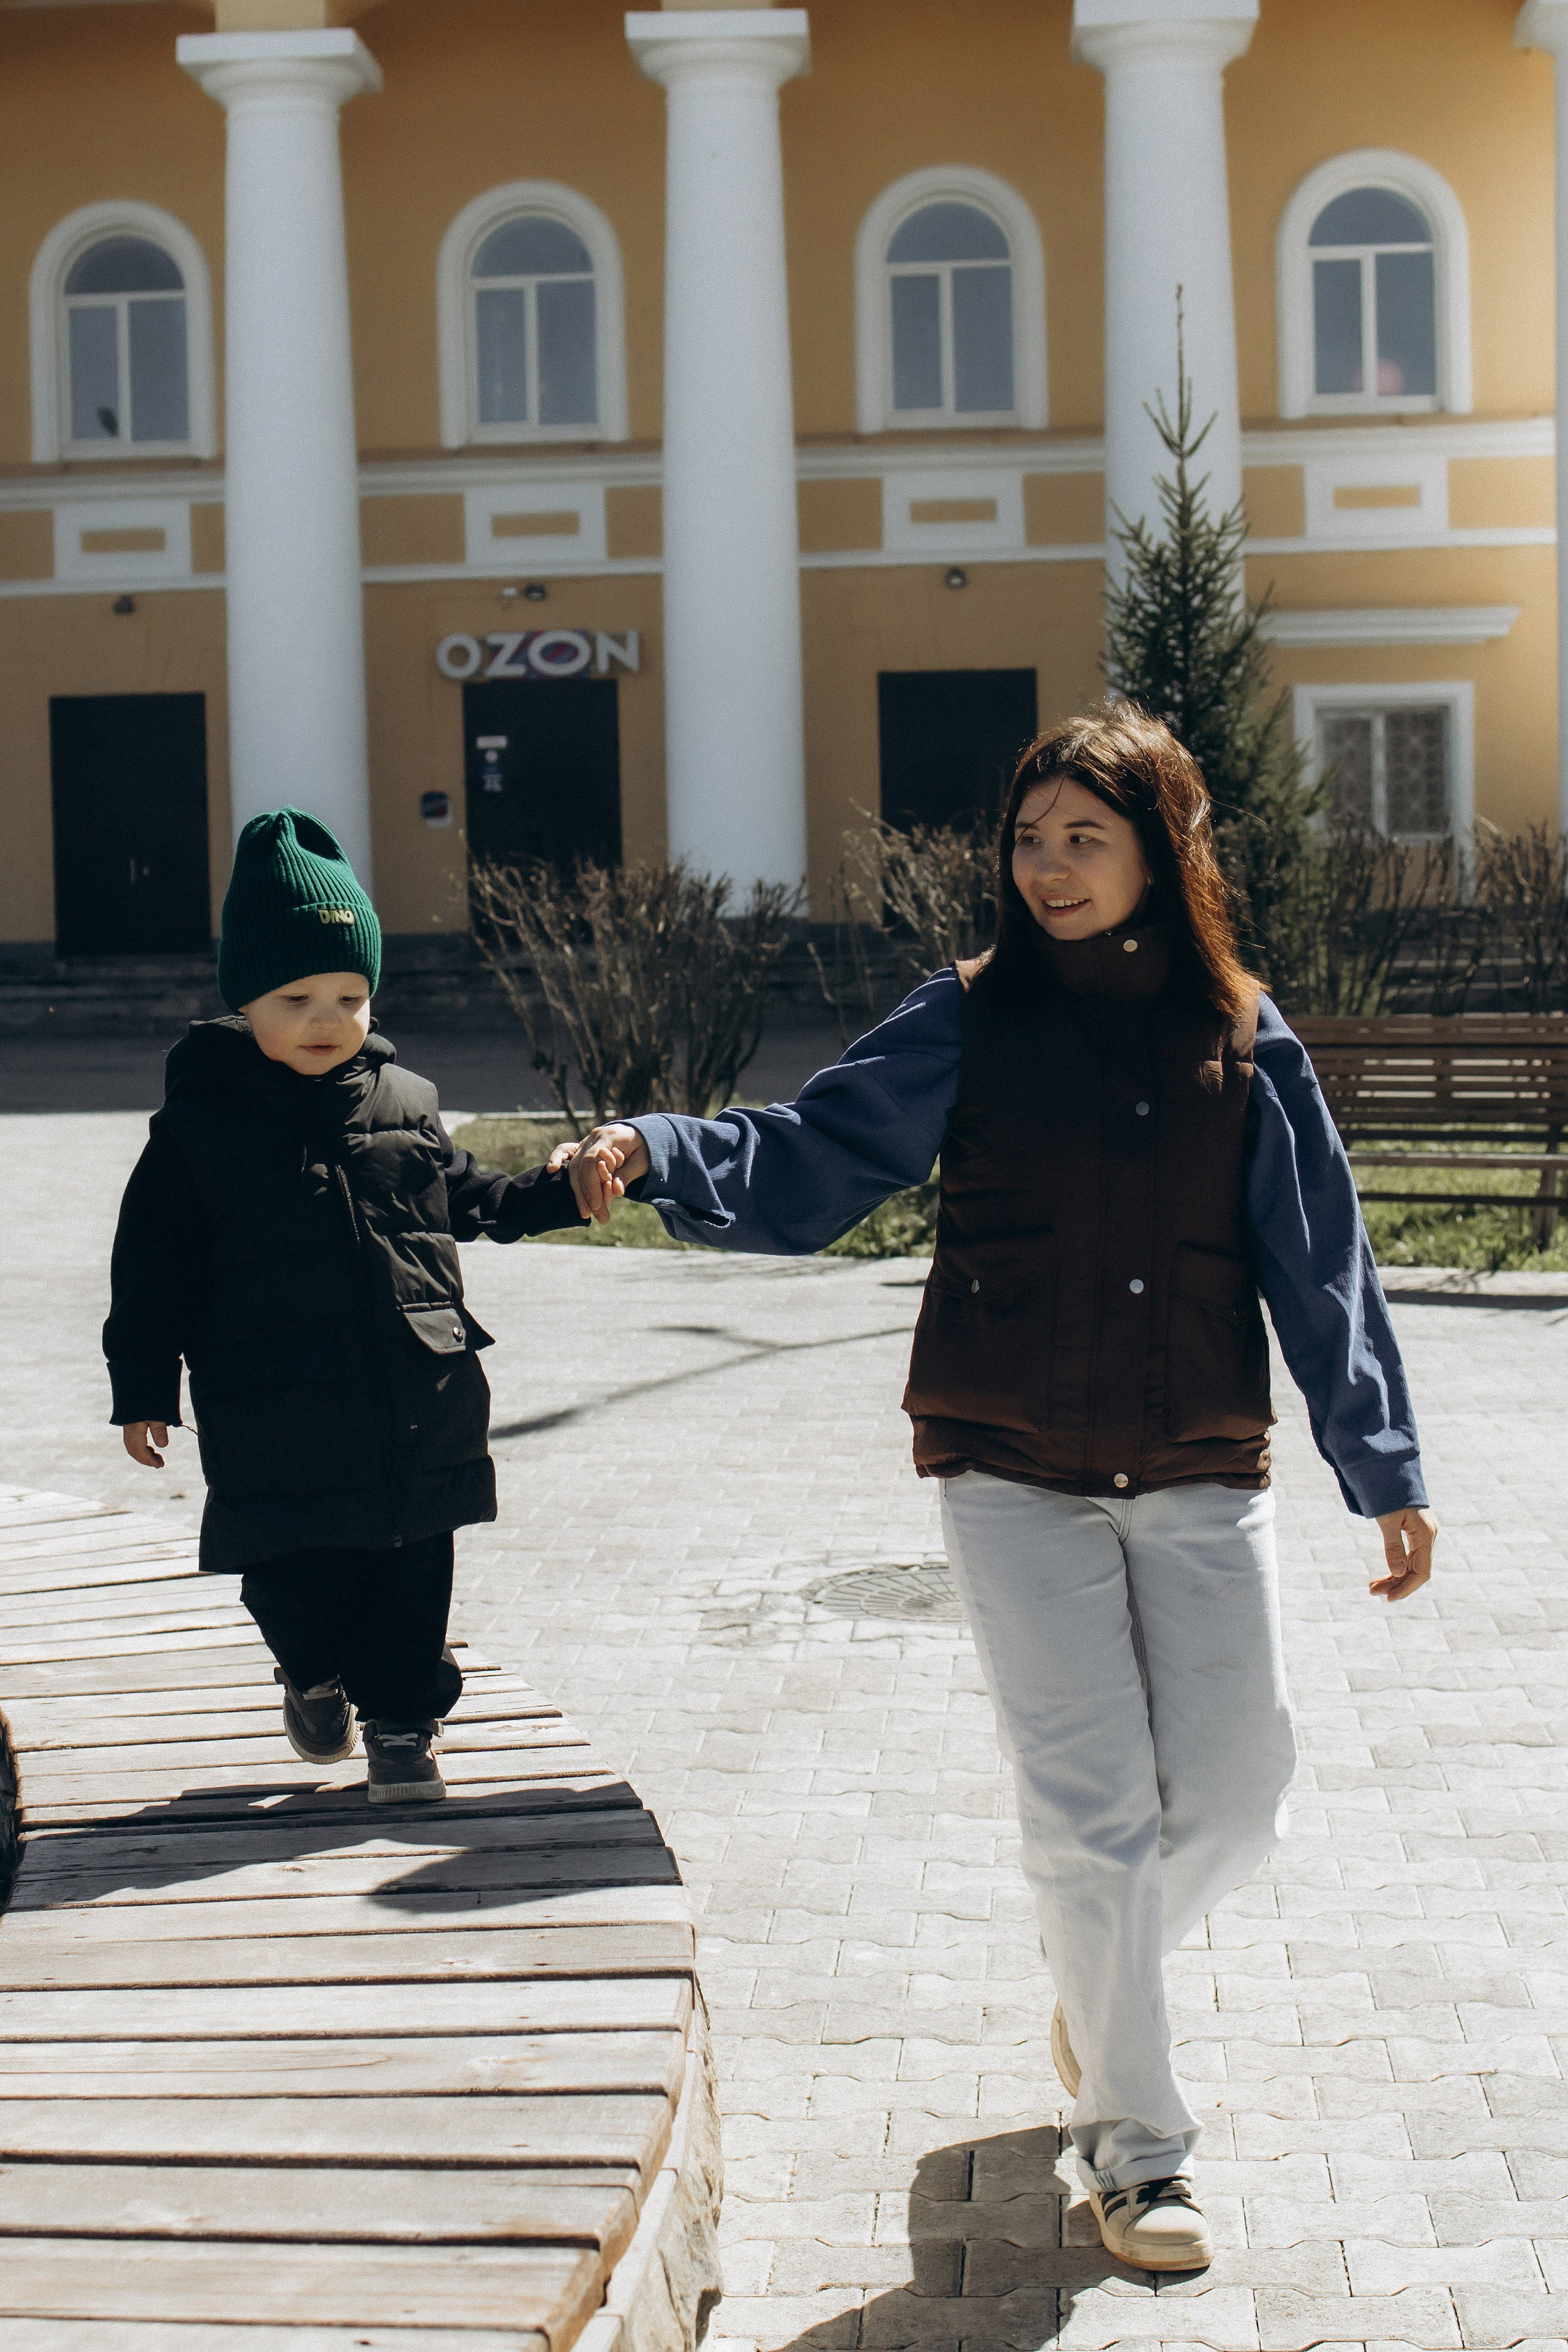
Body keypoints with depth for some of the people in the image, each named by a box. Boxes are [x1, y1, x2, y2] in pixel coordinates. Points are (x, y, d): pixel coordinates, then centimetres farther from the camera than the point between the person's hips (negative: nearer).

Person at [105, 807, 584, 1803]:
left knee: (414, 1572, 8)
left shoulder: (406, 1103, 6)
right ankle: (317, 1675, 38)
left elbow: (466, 1198, 20)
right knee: (292, 1575, 7)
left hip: (417, 1408, 2)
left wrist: (556, 1193, 7)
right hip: (278, 1419, -2)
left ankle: (401, 1723, 25)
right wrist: (144, 1390, -1)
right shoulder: (199, 1124, -3)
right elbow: (155, 1267, 0)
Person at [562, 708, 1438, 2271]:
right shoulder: (968, 1023, -1)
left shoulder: (1241, 1038, 4)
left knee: (1233, 1793, 5)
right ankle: (1133, 2146, 14)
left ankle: (1100, 1991, 37)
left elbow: (1320, 1262, 7)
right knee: (1093, 1806, -3)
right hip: (1017, 1480, -2)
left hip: (1202, 1480, 2)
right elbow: (805, 1163, -5)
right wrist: (657, 1156, -24)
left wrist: (1383, 1470, 7)